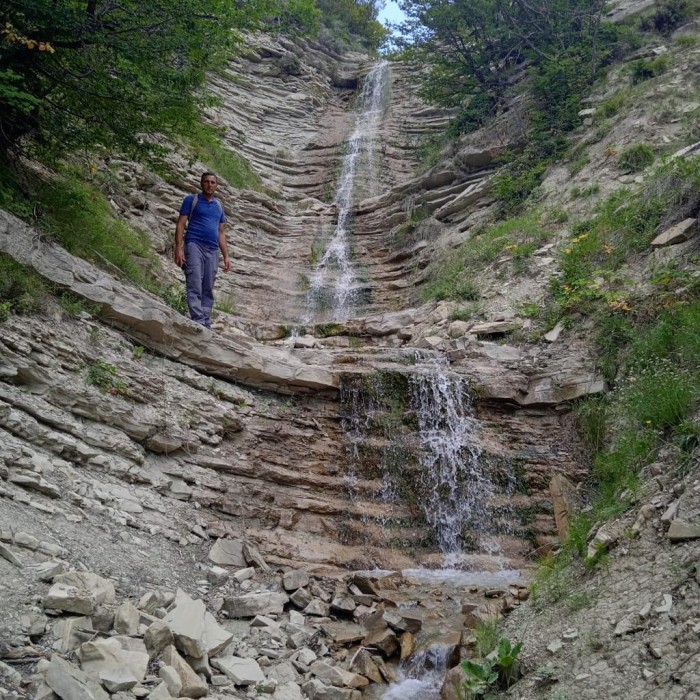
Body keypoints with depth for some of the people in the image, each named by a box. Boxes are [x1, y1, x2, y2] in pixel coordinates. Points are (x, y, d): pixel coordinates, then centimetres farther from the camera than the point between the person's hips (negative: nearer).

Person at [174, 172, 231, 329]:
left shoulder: (218, 206, 21)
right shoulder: (191, 200, 7)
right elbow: (181, 225, 1)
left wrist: (226, 256, 14)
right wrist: (178, 248, -11)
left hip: (212, 250, 5)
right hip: (194, 245, -5)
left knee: (208, 290, 2)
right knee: (195, 287, -14)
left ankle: (206, 325, 3)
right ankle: (198, 322, -22)